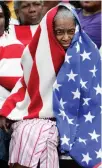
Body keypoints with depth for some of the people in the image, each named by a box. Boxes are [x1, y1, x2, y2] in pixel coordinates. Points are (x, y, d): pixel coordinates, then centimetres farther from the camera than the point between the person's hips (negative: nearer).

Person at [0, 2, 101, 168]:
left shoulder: (85, 54, -4)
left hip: (61, 118, -2)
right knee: (23, 133, -24)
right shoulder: (41, 52, 1)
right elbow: (25, 83, 10)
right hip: (31, 113, 2)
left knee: (36, 135, -25)